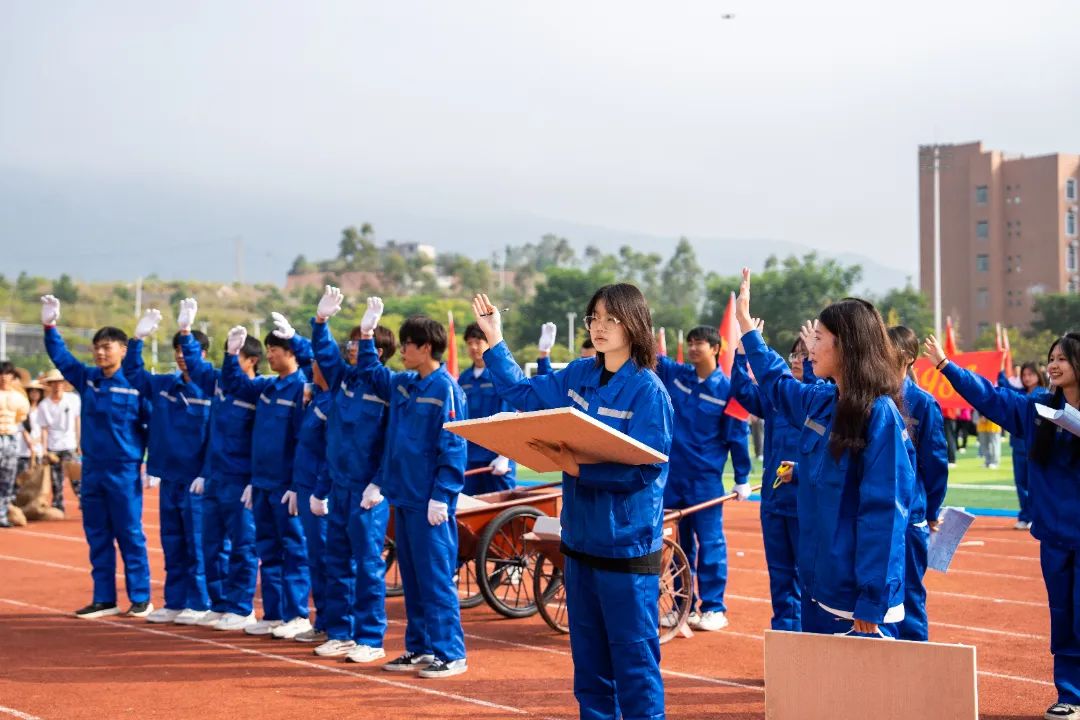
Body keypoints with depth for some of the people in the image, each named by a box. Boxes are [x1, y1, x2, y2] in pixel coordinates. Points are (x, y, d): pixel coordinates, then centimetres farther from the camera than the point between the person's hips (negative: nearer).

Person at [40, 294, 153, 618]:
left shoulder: (136, 384, -8)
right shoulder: (87, 379, 7)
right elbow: (60, 356, 14)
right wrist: (49, 325, 5)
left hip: (124, 472, -6)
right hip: (92, 470, 6)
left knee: (130, 535, 0)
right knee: (97, 536, 9)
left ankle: (140, 599, 7)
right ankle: (104, 599, 17)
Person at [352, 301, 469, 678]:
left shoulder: (445, 389, -11)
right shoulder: (402, 384, 12)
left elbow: (452, 447, -15)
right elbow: (370, 371, 31)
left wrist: (441, 496, -19)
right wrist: (367, 333, 23)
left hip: (429, 501, -8)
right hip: (403, 496, 8)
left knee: (435, 577, -5)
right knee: (411, 577, 13)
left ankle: (450, 653, 0)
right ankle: (419, 648, 21)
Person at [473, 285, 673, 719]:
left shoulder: (647, 391, -13)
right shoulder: (578, 375, 7)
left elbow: (642, 469, -19)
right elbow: (522, 394, 19)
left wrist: (578, 469, -27)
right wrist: (494, 341, 14)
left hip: (627, 542, -7)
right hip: (581, 536, 7)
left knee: (633, 654, -3)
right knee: (587, 651, 15)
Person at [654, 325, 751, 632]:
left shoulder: (726, 389, -8)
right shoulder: (675, 374, 5)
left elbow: (738, 436, -4)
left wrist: (742, 479, -2)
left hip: (706, 477, -5)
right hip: (673, 473, 5)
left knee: (710, 543, 0)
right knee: (679, 542, 10)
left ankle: (714, 608, 7)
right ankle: (683, 605, 19)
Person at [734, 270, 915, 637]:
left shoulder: (879, 414, -16)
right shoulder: (820, 402, 8)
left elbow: (884, 512, -20)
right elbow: (776, 382, 32)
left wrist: (871, 603, -23)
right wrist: (745, 322, 37)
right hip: (818, 589, 8)